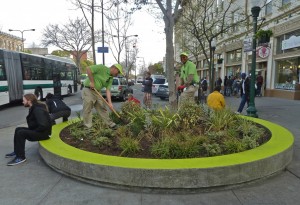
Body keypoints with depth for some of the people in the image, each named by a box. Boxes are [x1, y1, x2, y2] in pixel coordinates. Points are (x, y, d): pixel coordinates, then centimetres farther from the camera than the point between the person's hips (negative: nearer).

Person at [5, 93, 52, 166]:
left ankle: (21, 157, -11)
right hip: (37, 130, 11)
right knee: (18, 129, 11)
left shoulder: (38, 110, -24)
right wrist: (31, 129, 7)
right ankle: (16, 152, 21)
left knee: (21, 133, -20)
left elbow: (43, 125, -33)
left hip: (43, 133, -11)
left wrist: (34, 131, -17)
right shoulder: (34, 108, 8)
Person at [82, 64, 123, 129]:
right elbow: (88, 69, -19)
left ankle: (110, 124, 22)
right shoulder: (102, 68, -15)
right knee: (87, 110, -2)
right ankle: (88, 128, 7)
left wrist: (109, 102, -10)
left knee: (102, 108, 12)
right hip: (88, 90, -7)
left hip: (97, 92, 7)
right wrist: (92, 82, -17)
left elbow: (108, 90, 1)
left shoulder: (111, 78, 7)